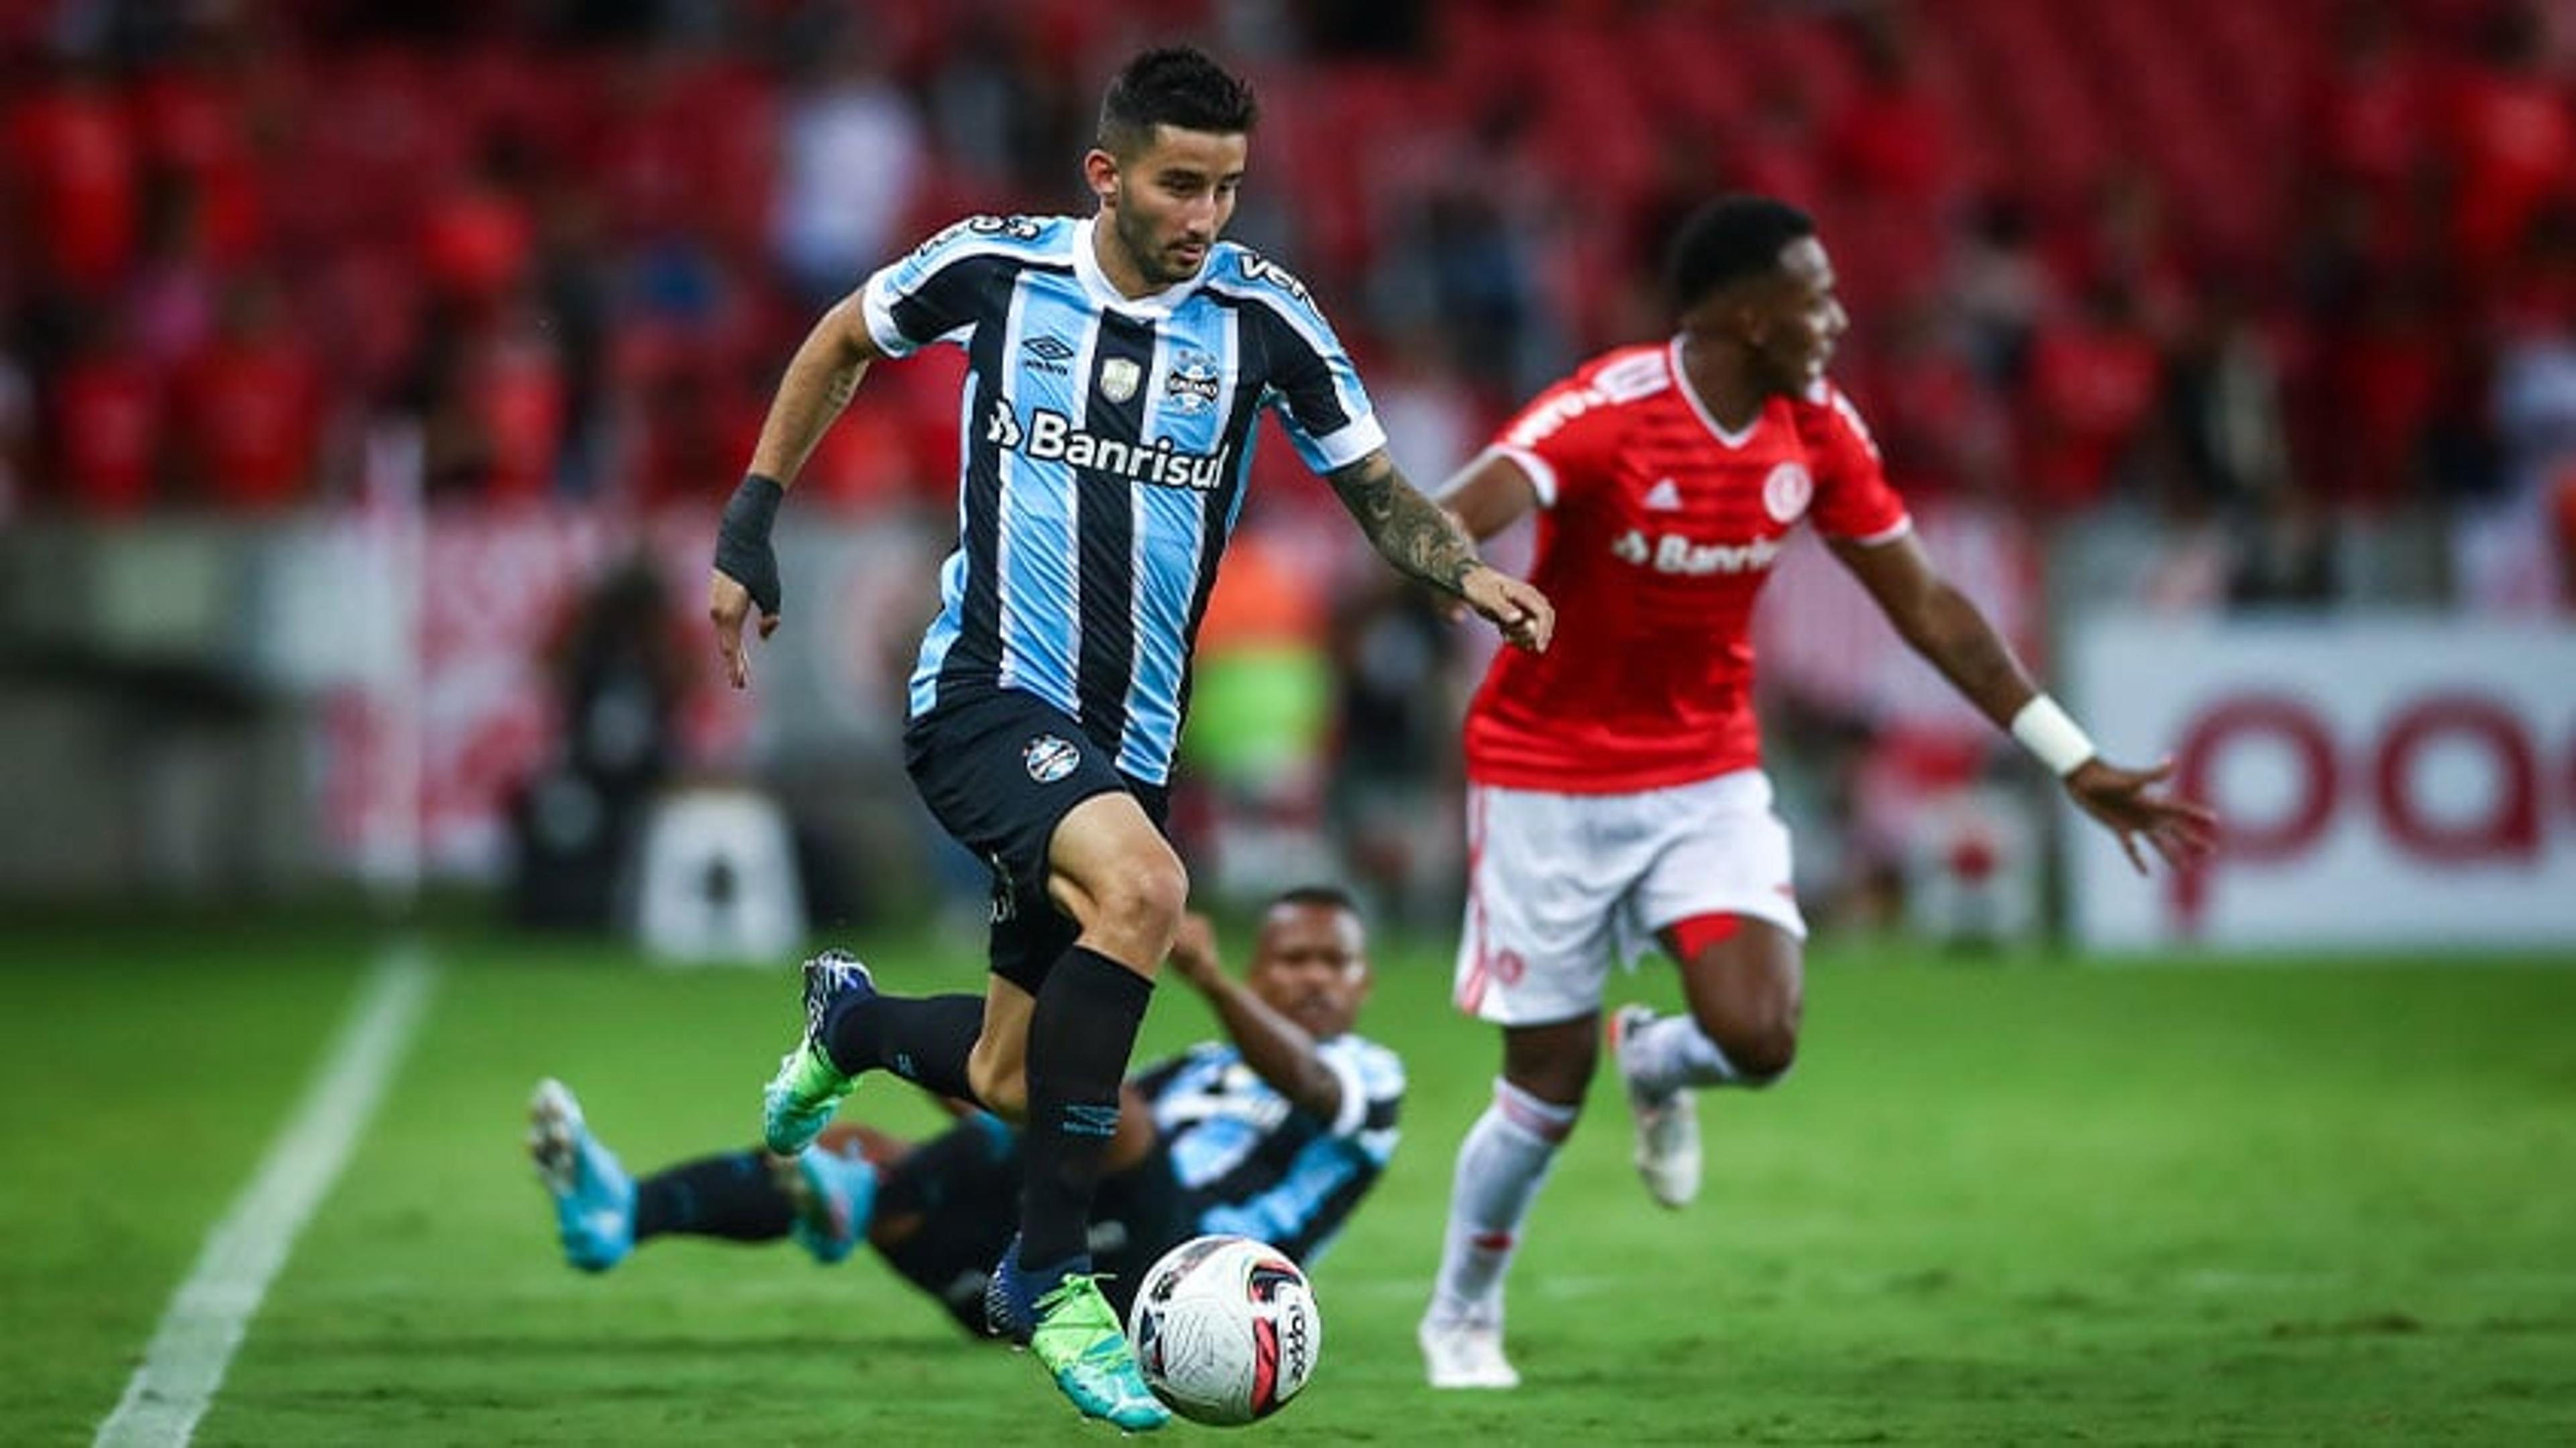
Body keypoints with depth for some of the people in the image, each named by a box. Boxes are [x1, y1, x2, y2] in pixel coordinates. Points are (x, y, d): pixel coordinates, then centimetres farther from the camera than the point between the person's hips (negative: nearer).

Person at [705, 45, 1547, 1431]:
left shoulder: (1259, 312, -3)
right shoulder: (994, 266, -5)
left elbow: (1374, 486, 4)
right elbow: (842, 343, 14)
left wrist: (1465, 569, -17)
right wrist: (751, 522, 10)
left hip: (1126, 738, 4)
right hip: (985, 695, -4)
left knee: (1011, 1080, 10)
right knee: (1142, 888, -33)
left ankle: (855, 1020, 47)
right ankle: (1049, 1276, -23)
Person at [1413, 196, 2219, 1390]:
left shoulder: (1818, 431, -5)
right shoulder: (1606, 413, -23)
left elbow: (1926, 606, 5)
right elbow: (1469, 509, -40)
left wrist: (2075, 763, 5)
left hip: (1707, 775, 4)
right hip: (1550, 782, -4)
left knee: (1758, 1036, -18)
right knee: (1548, 1086, 0)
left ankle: (1654, 1063, 20)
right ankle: (1461, 1317, 27)